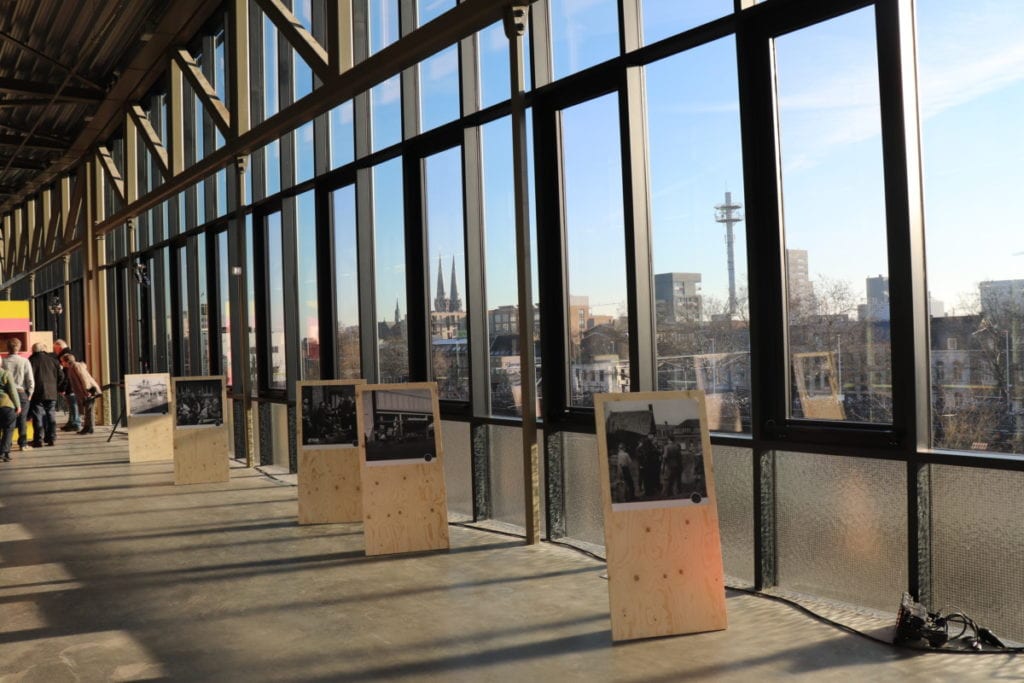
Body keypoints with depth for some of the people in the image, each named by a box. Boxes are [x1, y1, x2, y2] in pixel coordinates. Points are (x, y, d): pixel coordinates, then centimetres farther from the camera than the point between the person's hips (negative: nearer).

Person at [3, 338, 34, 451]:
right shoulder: (24, 361, -7)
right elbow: (30, 380, -6)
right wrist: (29, 394, 6)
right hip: (22, 393, 0)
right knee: (22, 420, 7)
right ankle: (22, 443, 10)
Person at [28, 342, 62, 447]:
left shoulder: (32, 360, -4)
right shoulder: (53, 359, 8)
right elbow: (61, 375, 8)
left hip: (38, 393, -4)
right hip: (52, 393, 4)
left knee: (38, 415, -1)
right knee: (50, 414, 11)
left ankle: (38, 439, -4)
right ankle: (51, 438, 10)